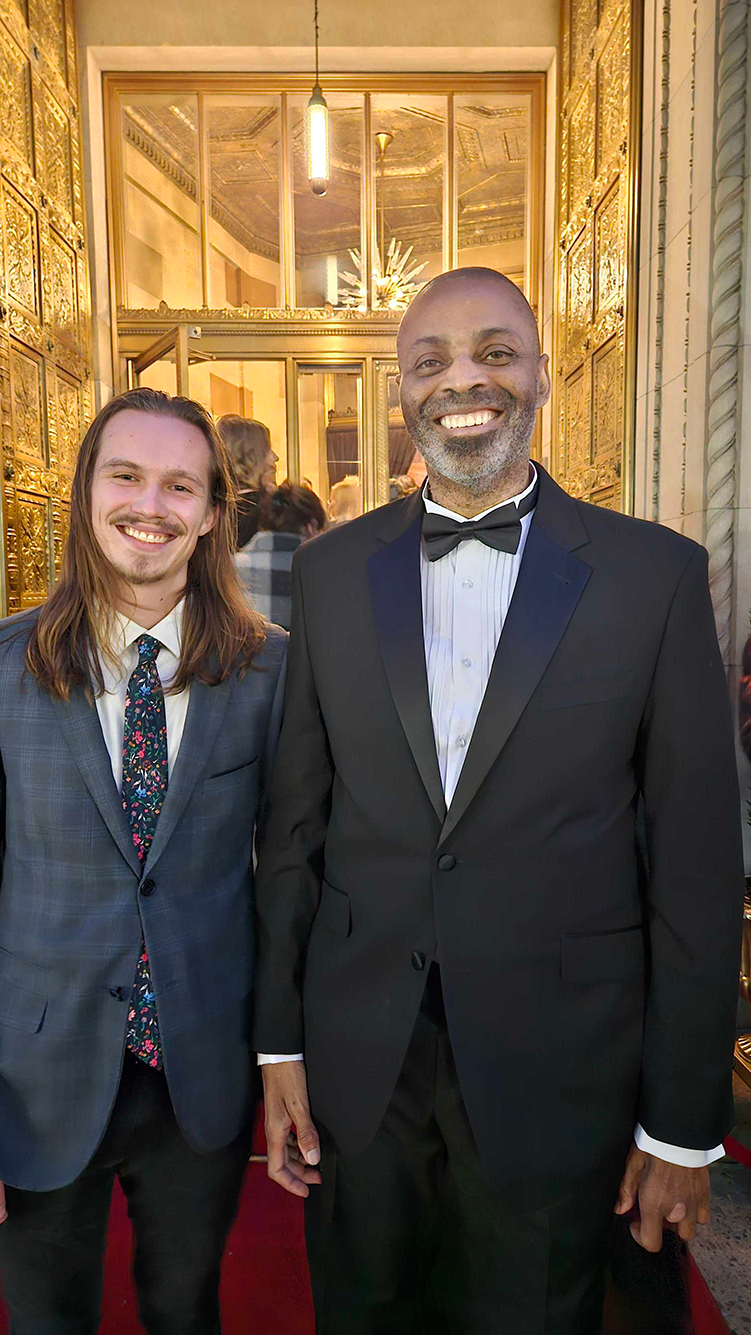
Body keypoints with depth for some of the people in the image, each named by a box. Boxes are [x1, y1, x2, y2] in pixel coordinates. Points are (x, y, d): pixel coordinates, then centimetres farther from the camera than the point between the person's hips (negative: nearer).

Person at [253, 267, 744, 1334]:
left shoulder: (657, 573, -8)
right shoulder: (330, 571, 0)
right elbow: (296, 821, 2)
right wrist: (280, 1043, 3)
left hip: (558, 1075, -2)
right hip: (357, 1060, 3)